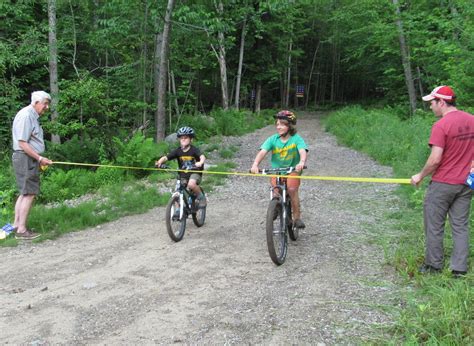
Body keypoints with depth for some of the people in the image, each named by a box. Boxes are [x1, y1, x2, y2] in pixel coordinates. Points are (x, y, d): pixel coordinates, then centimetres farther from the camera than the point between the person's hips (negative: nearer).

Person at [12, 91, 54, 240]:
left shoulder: (33, 116, 16)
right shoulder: (25, 116, -15)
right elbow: (22, 143, -20)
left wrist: (39, 159, 14)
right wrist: (40, 158, -19)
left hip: (30, 158, 10)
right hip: (26, 158, -10)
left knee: (24, 193, 14)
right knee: (29, 193, -8)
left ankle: (16, 225, 21)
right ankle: (21, 230, -4)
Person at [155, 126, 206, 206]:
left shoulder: (194, 150, -13)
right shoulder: (178, 151, -4)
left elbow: (202, 156, -31)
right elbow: (166, 157, -12)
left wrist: (200, 163, -54)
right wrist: (159, 162, -33)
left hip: (195, 172, -4)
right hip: (183, 174, 4)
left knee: (191, 184, -34)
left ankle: (201, 197, -8)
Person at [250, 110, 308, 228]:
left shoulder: (296, 139, -12)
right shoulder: (273, 139, -8)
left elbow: (303, 151, -28)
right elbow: (262, 152, -20)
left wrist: (302, 162, -50)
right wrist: (255, 164, -38)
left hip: (293, 170, -2)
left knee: (292, 189, -24)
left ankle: (297, 217, -6)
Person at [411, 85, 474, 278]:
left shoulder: (441, 125, -17)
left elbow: (435, 160, -20)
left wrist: (421, 176, -6)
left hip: (442, 184, -6)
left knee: (434, 226, 8)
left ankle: (434, 265, 18)